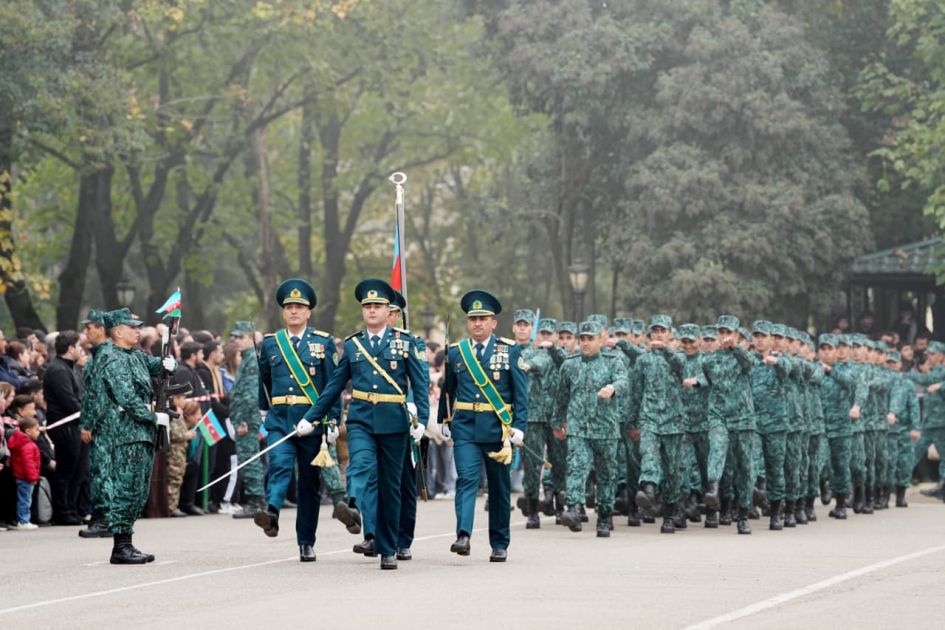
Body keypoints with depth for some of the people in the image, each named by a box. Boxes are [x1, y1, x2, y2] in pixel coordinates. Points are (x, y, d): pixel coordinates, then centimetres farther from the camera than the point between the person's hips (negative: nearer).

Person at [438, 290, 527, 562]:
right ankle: (463, 536, -27)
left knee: (499, 487, 8)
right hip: (465, 427, 0)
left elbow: (521, 393, -1)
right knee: (466, 479, -15)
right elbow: (447, 389, 19)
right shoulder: (456, 352, 7)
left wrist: (519, 427, -8)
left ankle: (500, 544, 17)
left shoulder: (510, 351, 1)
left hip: (498, 427, 0)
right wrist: (444, 421, 19)